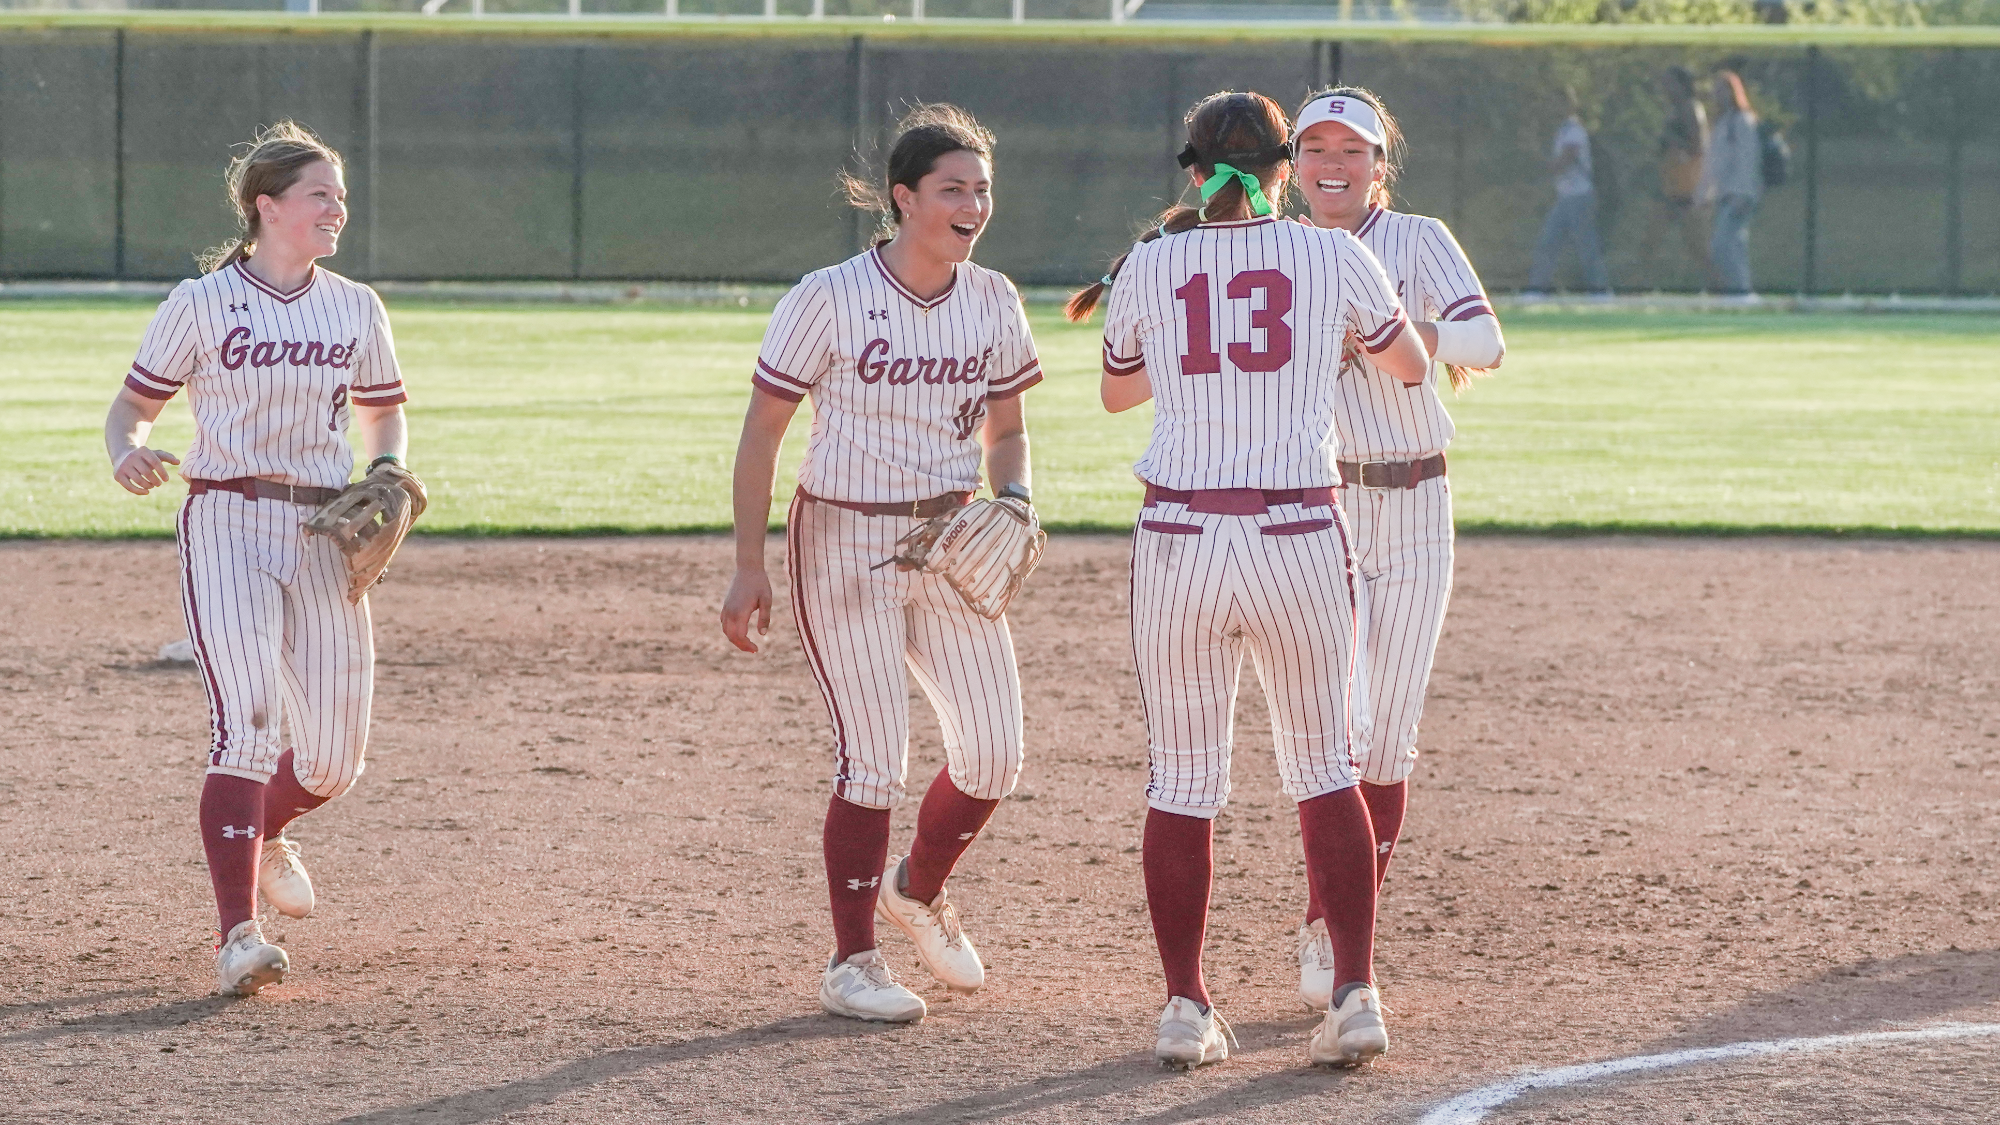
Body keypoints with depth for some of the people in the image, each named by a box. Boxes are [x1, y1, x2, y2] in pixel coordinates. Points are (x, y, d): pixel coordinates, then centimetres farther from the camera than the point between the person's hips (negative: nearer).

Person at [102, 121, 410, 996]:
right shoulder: (201, 305, -3)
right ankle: (237, 935, -24)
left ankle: (263, 834, 40)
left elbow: (383, 411, 23)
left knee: (334, 757, 4)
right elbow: (132, 404, 2)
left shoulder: (356, 310, 9)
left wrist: (387, 474, 2)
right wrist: (127, 454, -20)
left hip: (325, 532, 4)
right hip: (227, 525, -4)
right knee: (248, 721, -21)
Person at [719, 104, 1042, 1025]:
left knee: (994, 754, 1)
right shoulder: (830, 300, -13)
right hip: (845, 543, -5)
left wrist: (1013, 500, -7)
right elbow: (761, 433, -8)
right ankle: (851, 963, 6)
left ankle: (918, 889, 30)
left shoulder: (992, 302, 2)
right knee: (873, 758, -8)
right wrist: (748, 567, -10)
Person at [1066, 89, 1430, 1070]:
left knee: (1182, 779, 9)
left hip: (1179, 541, 0)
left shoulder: (1148, 267, 3)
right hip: (1300, 538, 0)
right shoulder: (1334, 259, 1)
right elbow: (1409, 364, 19)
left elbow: (1117, 389, 21)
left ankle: (1185, 1008, 8)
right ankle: (1355, 991, 2)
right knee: (1325, 770, 12)